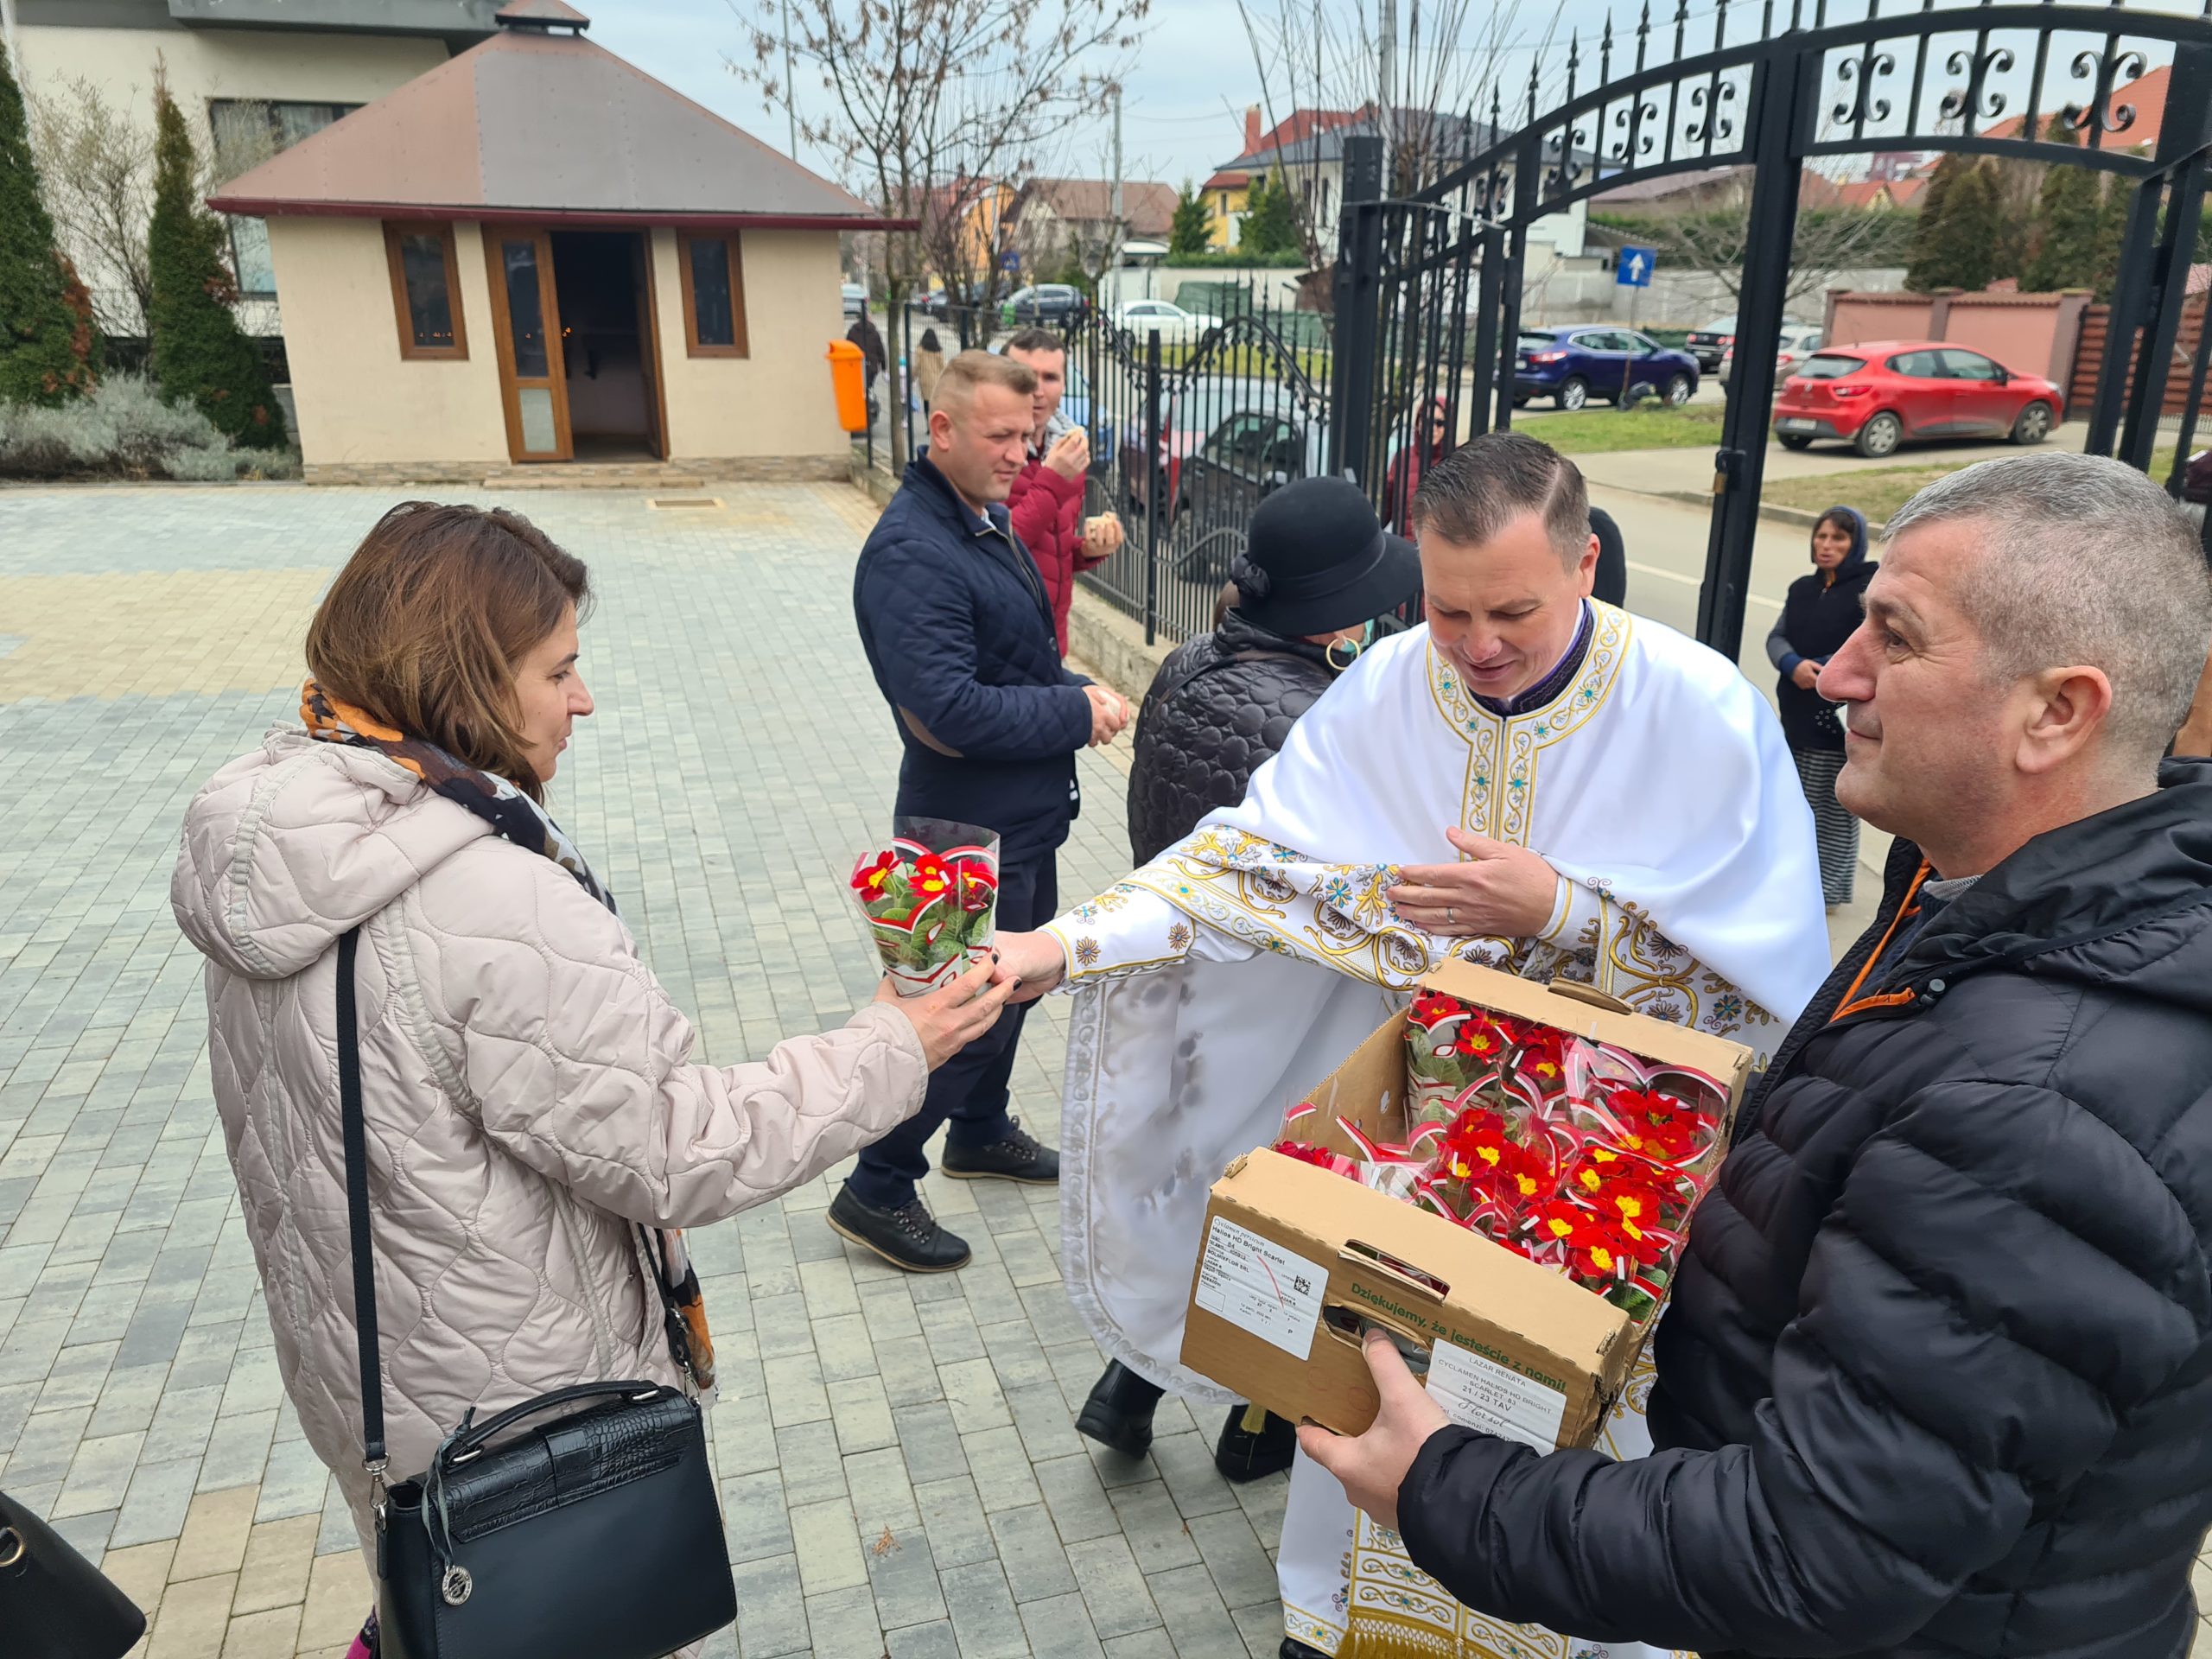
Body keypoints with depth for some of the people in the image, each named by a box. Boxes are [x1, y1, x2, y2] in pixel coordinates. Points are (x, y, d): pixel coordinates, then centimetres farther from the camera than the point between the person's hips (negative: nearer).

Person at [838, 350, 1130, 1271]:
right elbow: (950, 714, -31)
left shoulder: (987, 521, 7)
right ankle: (876, 1194, 19)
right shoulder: (911, 554, -25)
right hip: (976, 828, -10)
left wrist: (1074, 688, -3)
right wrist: (1080, 711, -20)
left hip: (1024, 814, 10)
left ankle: (980, 1132, 46)